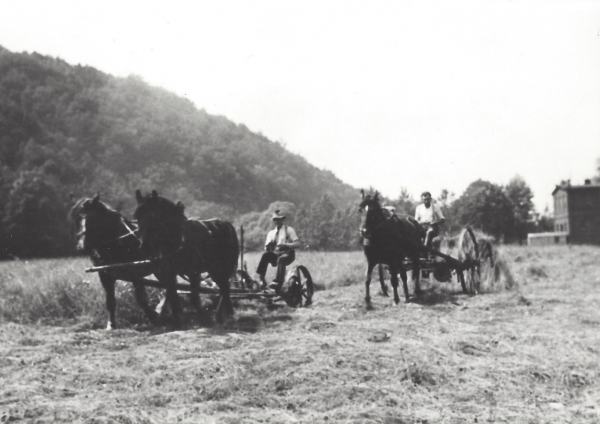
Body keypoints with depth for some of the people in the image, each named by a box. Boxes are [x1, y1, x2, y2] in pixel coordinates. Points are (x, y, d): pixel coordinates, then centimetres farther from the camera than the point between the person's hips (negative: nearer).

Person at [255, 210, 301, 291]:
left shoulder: (289, 230, 8)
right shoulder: (271, 233, 19)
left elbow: (298, 243, -4)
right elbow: (266, 248, 12)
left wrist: (286, 244, -19)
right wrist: (267, 247, -13)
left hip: (287, 254, -3)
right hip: (275, 254, 3)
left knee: (281, 259, -38)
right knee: (265, 255, -29)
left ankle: (277, 283, -47)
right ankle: (261, 279, -37)